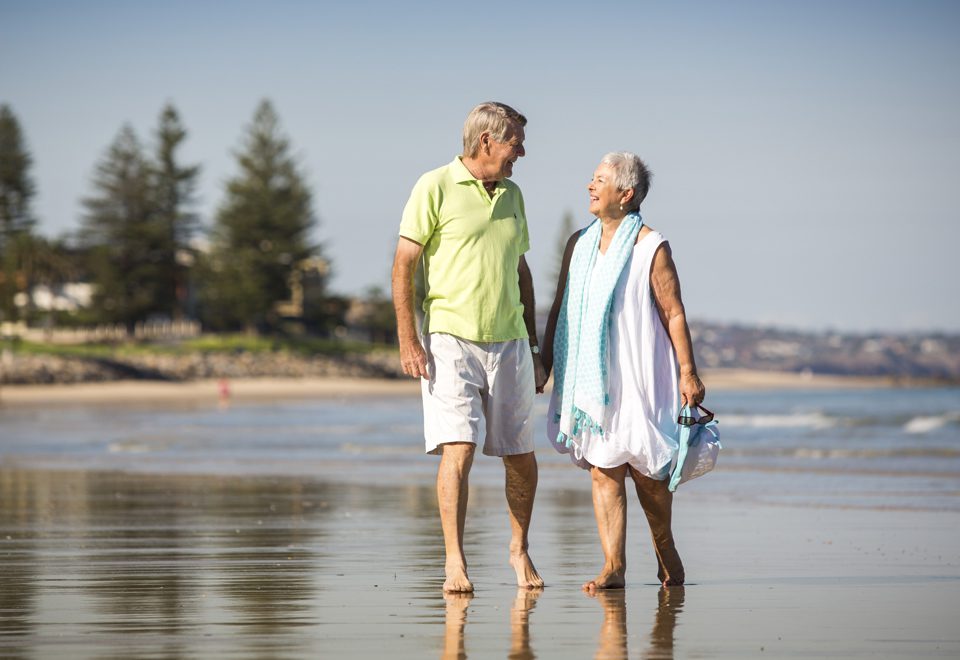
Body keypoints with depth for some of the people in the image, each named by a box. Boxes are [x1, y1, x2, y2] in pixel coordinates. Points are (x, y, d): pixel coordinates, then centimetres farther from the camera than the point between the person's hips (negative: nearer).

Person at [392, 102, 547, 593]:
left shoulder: (512, 195, 15)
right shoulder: (436, 188, -4)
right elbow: (403, 265, -6)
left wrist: (534, 346, 19)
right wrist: (408, 342, -13)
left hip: (508, 344, 6)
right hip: (450, 340, -6)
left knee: (521, 457, 8)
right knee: (457, 450, -15)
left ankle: (519, 550, 26)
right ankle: (454, 562, -10)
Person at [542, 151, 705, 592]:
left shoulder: (651, 248, -4)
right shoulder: (579, 245, 11)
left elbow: (673, 313, -5)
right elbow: (559, 308, 16)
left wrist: (688, 372, -9)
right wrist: (544, 363, 13)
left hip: (637, 376, -4)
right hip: (589, 378, 4)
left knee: (646, 471, 1)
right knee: (603, 472, -1)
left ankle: (665, 548, 24)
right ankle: (613, 567, -2)